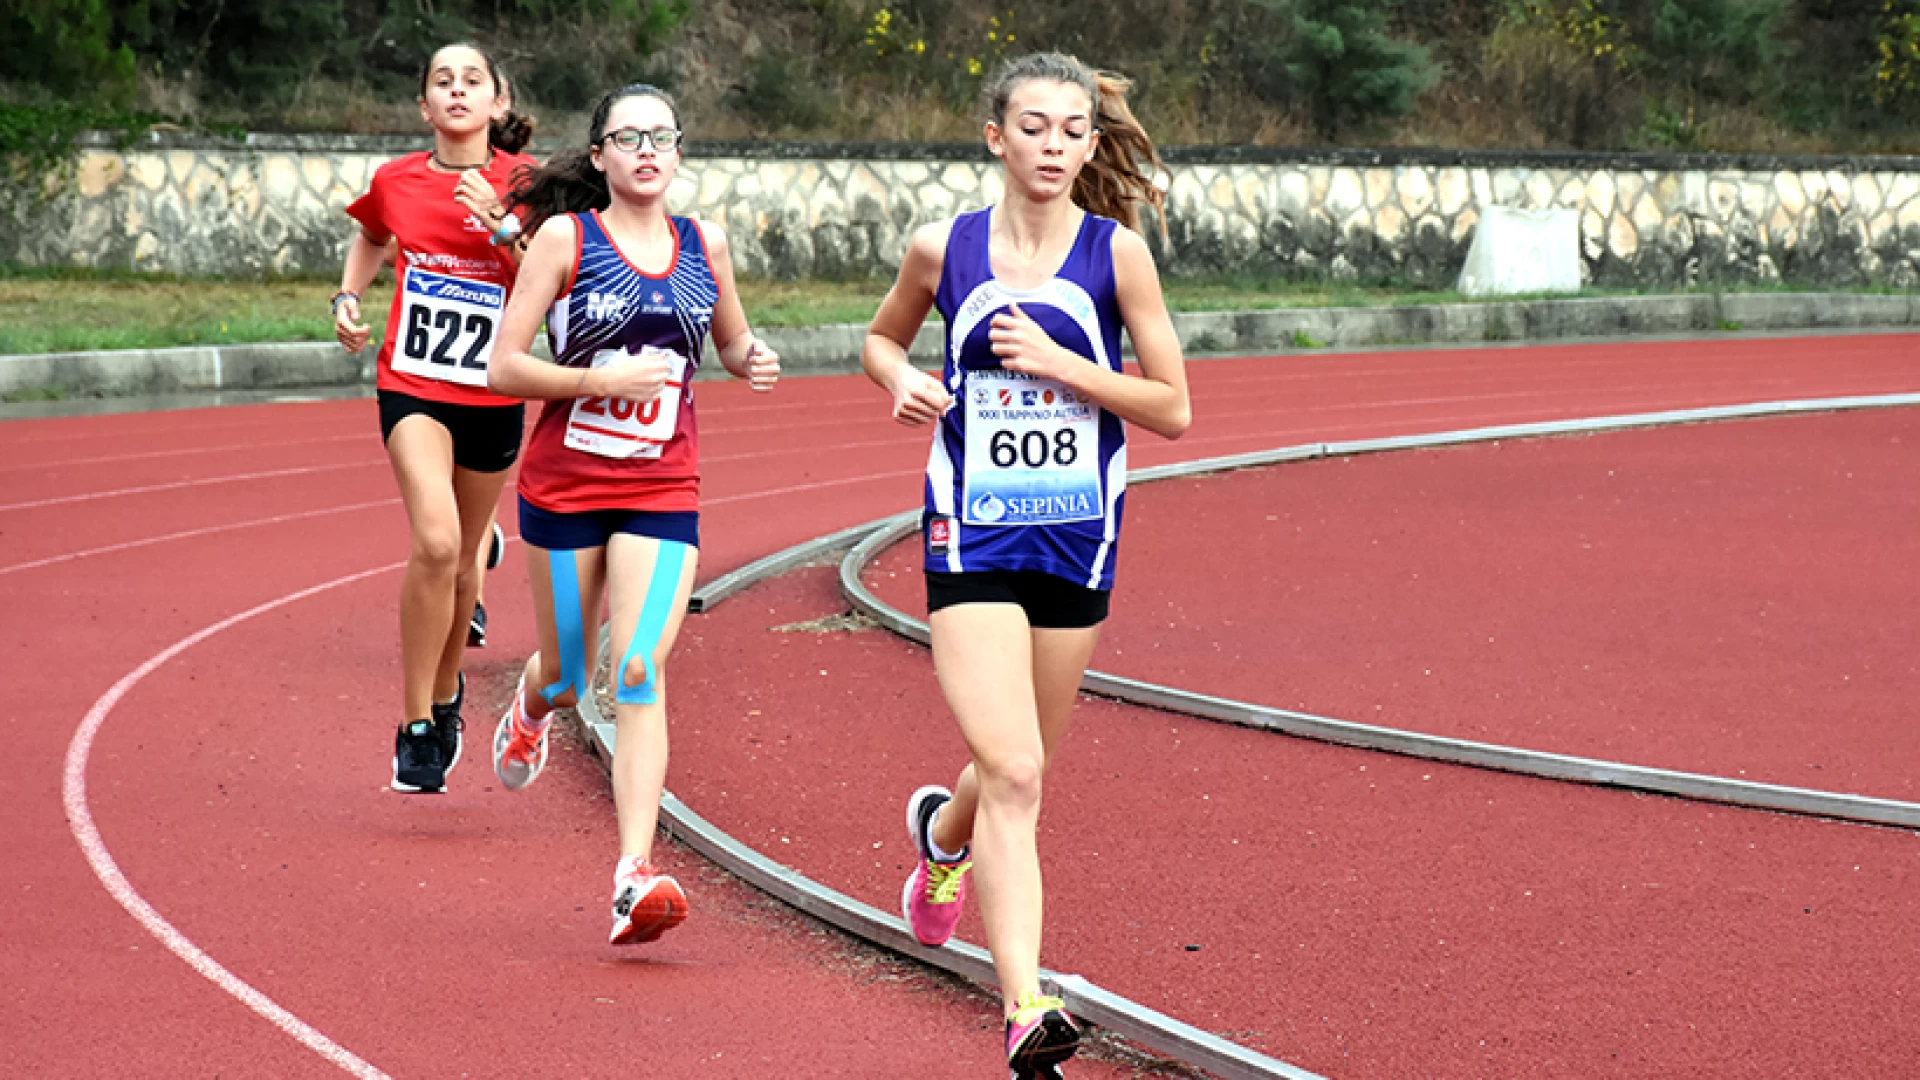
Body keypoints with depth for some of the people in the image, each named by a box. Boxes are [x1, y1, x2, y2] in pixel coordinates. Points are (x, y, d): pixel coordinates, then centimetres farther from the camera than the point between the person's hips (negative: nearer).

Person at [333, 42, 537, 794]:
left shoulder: (522, 181, -5)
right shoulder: (396, 182, 1)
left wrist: (503, 226, -23)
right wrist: (348, 295, 8)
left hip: (492, 395, 1)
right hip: (413, 387, -1)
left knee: (462, 557, 16)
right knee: (435, 542, -22)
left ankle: (446, 692, 44)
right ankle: (416, 727, -11)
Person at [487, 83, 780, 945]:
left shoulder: (703, 247, 5)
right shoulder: (565, 237, -5)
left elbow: (733, 344, 22)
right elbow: (504, 367, -8)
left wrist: (753, 361, -1)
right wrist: (599, 381, -20)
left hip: (662, 492, 1)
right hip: (565, 484, -1)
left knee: (639, 672, -15)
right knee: (568, 677, 13)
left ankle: (634, 875, -22)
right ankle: (531, 712, 53)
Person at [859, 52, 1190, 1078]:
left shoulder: (1116, 252, -2)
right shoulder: (943, 248, 0)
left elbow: (1173, 408, -1)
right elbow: (882, 338, 19)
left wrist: (1060, 364, -13)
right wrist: (901, 381, -3)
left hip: (1077, 537, 2)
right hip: (971, 538, -2)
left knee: (1024, 765, 17)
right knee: (1013, 772, -16)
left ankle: (942, 831, 53)